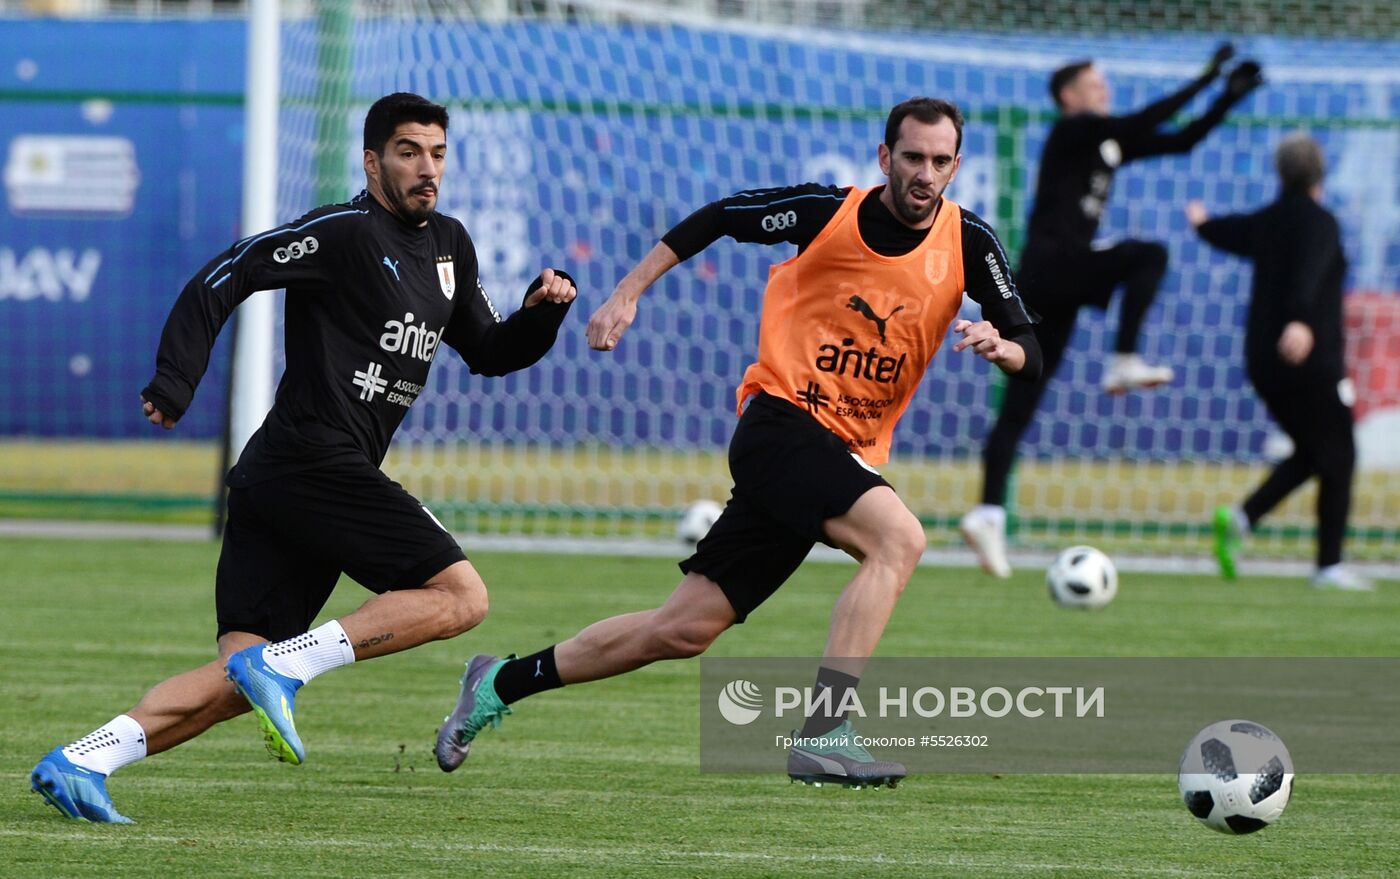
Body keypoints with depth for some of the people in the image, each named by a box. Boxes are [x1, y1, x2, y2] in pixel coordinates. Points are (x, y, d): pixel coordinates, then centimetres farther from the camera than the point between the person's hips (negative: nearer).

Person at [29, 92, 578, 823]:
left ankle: (80, 761, -11)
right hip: (314, 459, -9)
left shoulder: (448, 246, 21)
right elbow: (223, 278, -10)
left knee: (237, 683, -1)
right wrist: (174, 386, -19)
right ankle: (283, 665, -17)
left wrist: (540, 313, 8)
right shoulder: (345, 233, -6)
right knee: (462, 595, -12)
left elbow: (487, 353, 29)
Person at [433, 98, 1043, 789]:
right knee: (898, 537, -31)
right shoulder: (827, 213, -8)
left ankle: (502, 683, 21)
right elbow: (715, 218, 6)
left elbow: (1029, 354, 1)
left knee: (685, 630, 4)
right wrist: (626, 294, 3)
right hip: (780, 420, -4)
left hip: (848, 455, 5)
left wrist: (1001, 347, -22)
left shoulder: (968, 243, 1)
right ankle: (822, 735, -34)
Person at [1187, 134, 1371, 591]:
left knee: (1308, 454, 19)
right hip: (1313, 361, -8)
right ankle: (1329, 565, -4)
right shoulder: (1319, 222, -10)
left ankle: (1241, 518, -1)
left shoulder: (1265, 222, 11)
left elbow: (1230, 232, 32)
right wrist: (1301, 319, -46)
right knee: (1337, 458, 0)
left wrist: (1202, 222, 56)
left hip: (1264, 363, 8)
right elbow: (1310, 273, -29)